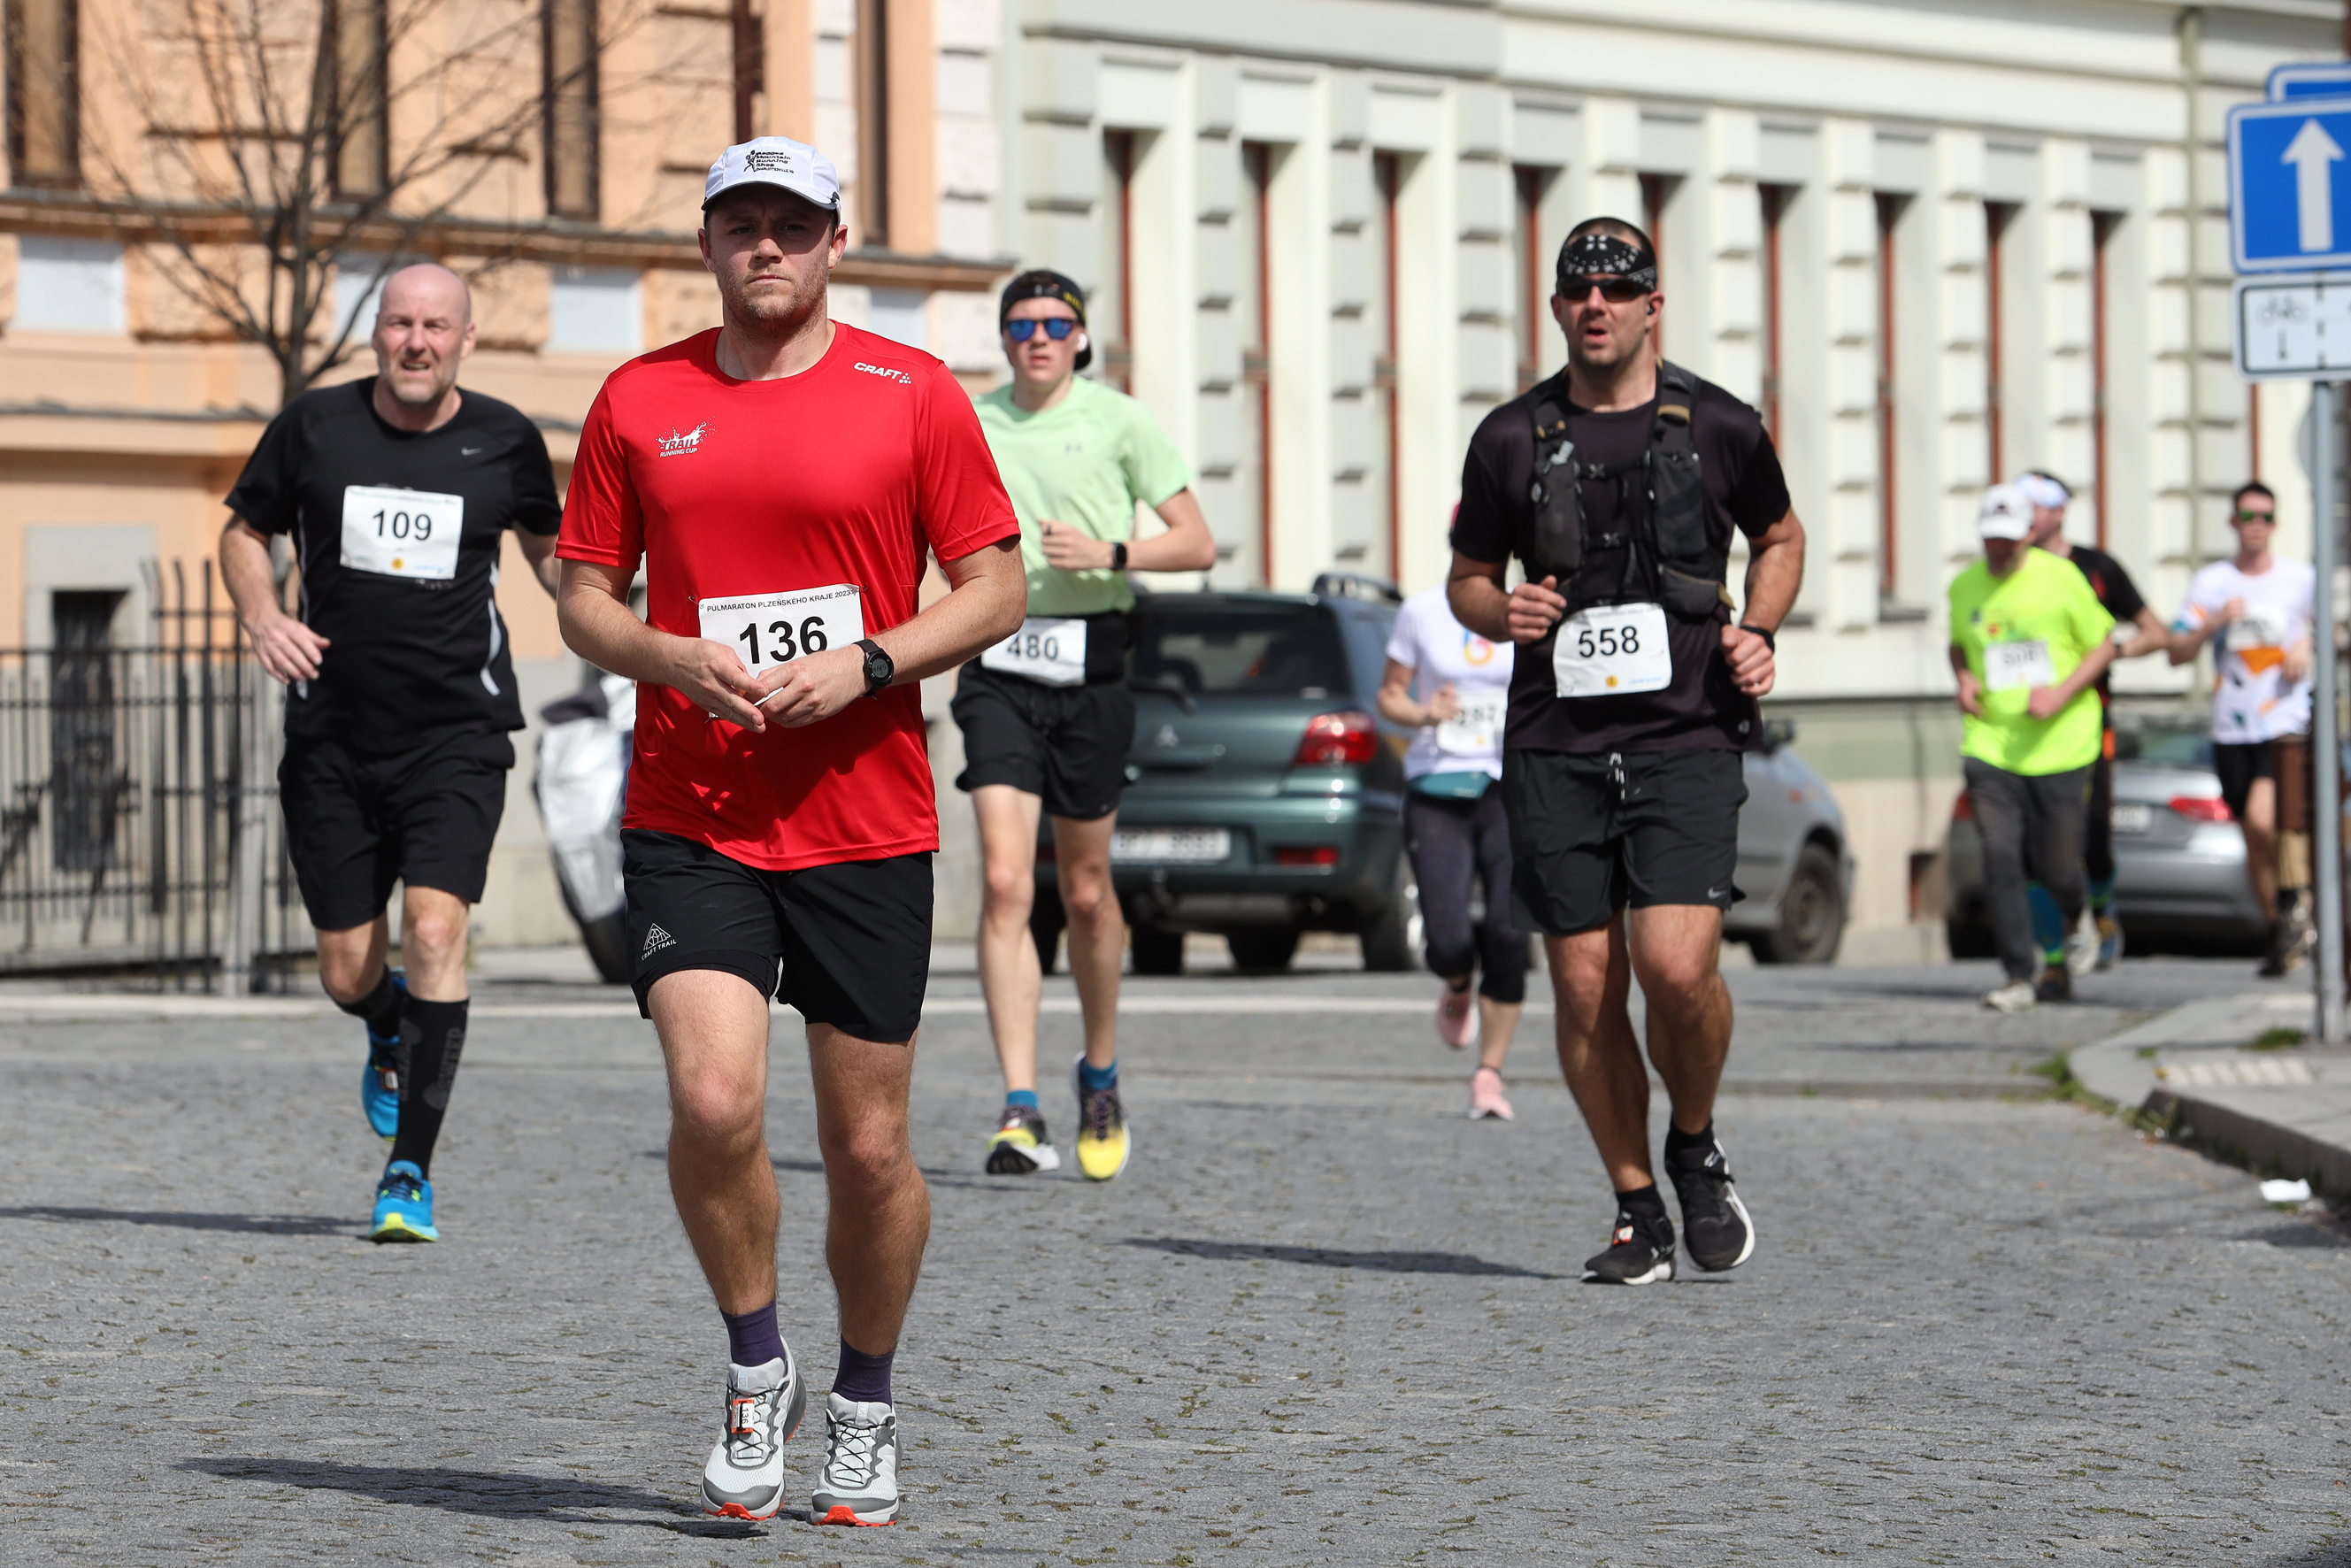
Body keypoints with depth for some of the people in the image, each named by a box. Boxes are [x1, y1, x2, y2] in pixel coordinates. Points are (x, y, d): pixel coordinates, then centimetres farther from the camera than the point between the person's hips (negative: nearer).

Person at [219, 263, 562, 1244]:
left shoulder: (504, 442, 0)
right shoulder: (314, 427, -2)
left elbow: (546, 544, 18)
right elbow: (245, 532, 12)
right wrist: (263, 616, -8)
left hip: (458, 733, -1)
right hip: (332, 738, 1)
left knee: (434, 929, -20)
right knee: (349, 973, 5)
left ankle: (411, 1172, -14)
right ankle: (390, 1041, 45)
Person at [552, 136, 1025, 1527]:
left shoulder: (913, 394, 1)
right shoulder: (639, 401, 6)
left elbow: (994, 589, 3)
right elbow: (586, 600, 11)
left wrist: (863, 667, -13)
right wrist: (678, 658, -10)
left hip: (867, 824, 0)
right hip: (690, 823, 1)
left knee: (870, 1149, 3)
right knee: (715, 1104, -18)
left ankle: (866, 1408, 26)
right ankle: (759, 1374, 5)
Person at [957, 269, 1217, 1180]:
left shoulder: (1118, 421, 1)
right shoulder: (969, 426, 8)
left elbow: (1197, 544, 1)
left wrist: (1107, 552, -14)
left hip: (1090, 668, -1)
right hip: (998, 667, 1)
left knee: (1085, 892, 9)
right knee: (1006, 885, -13)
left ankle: (1101, 1078, 33)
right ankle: (1021, 1112, -17)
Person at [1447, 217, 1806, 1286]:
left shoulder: (1719, 427, 4)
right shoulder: (1512, 438, 6)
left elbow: (1780, 538, 21)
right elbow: (1468, 578, 17)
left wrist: (1757, 634, 4)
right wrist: (1502, 613, -6)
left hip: (1684, 733, -2)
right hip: (1555, 746, 2)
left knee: (1677, 965, -17)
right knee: (1585, 988, -2)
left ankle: (1696, 1147, 11)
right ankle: (1637, 1210, 13)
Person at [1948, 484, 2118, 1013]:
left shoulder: (2061, 578, -4)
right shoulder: (1965, 587, 7)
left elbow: (2104, 646, 2)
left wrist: (2061, 694, -13)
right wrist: (1964, 679, 2)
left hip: (2060, 746, -2)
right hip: (1990, 746, 2)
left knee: (2058, 869, 3)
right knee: (2000, 859, -13)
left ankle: (2059, 961, 32)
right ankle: (2020, 974, -9)